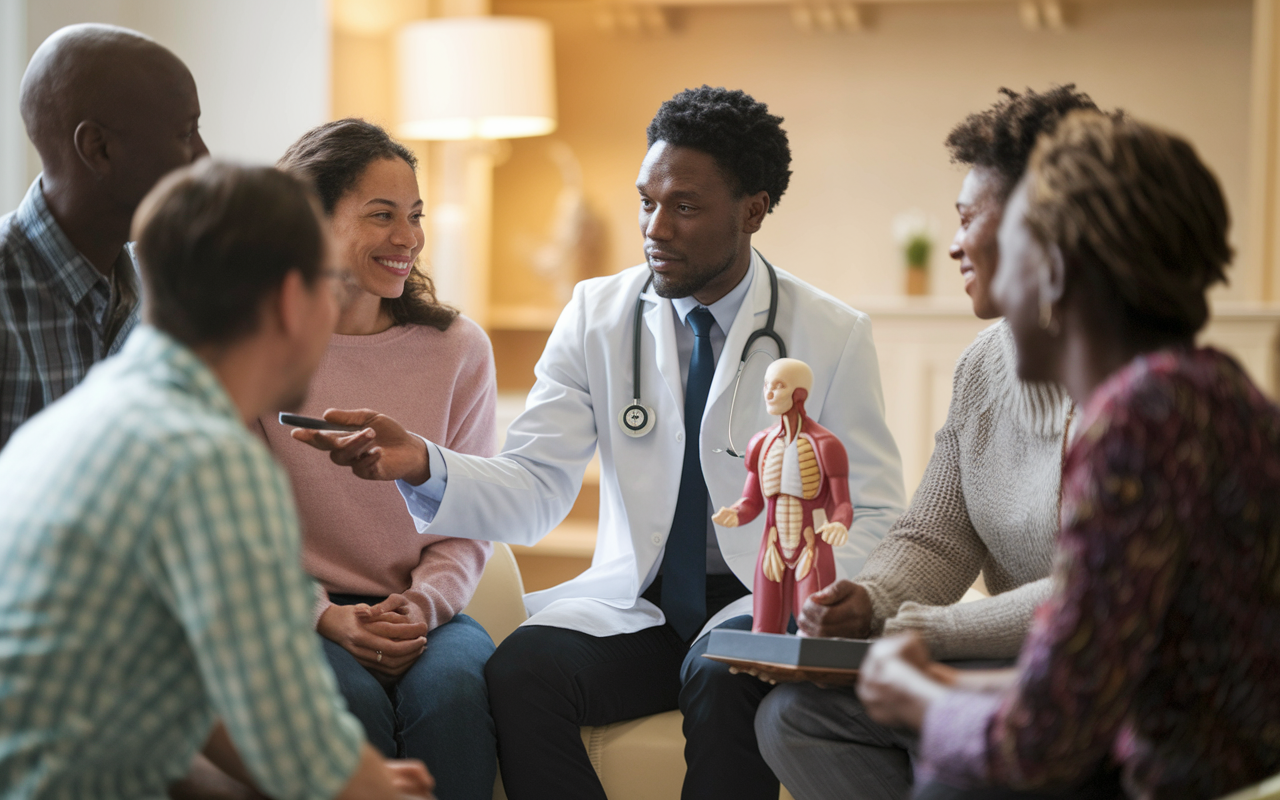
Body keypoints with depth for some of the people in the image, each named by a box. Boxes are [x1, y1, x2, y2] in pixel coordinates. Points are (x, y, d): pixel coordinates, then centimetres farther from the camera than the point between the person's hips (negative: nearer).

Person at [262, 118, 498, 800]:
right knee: (354, 704, -34)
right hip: (296, 612, -2)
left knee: (453, 691, -32)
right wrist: (325, 616, -16)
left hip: (423, 609, 2)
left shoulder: (458, 348, 6)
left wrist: (424, 601, -12)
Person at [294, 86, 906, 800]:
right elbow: (533, 493, -3)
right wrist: (422, 466, -24)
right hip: (633, 605, 2)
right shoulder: (597, 313, 5)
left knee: (722, 679, -36)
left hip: (756, 607, -2)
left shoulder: (834, 335, 0)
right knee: (518, 667, -29)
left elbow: (874, 518, -1)